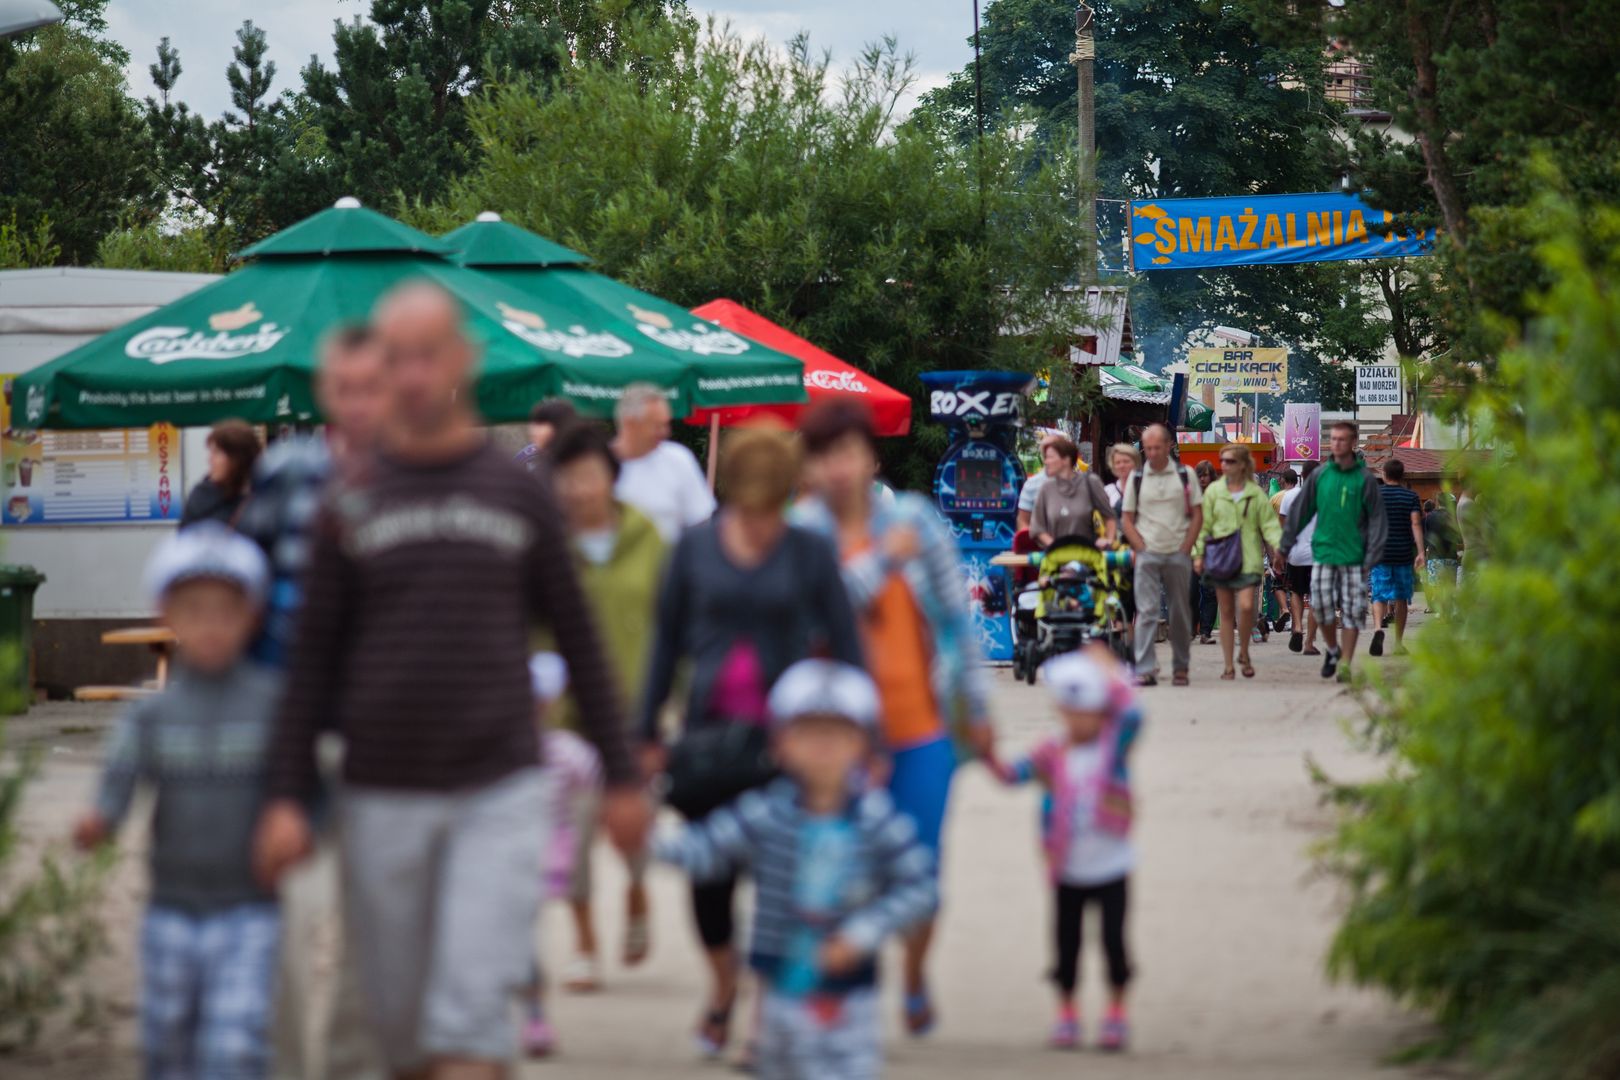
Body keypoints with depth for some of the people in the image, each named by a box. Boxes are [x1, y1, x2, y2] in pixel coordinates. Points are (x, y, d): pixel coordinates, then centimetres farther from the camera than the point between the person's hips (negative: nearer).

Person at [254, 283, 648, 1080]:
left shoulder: (518, 494, 4)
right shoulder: (352, 506, 5)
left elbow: (577, 640, 10)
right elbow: (313, 658, 6)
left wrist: (622, 775, 10)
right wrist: (287, 796, -1)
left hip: (499, 790, -2)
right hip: (382, 798, 2)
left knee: (469, 1013, -12)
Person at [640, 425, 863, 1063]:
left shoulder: (810, 552, -3)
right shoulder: (696, 546, 1)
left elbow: (846, 645, 2)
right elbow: (669, 638, 9)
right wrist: (649, 732, 9)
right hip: (711, 724, 1)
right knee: (707, 867, 1)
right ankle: (723, 986, 26)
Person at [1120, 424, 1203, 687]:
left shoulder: (1184, 475, 4)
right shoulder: (1136, 478, 5)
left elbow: (1197, 515, 5)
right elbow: (1128, 520, 8)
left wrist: (1185, 549, -4)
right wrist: (1141, 548, -4)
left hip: (1178, 554, 1)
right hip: (1147, 554, 0)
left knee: (1180, 613, 6)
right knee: (1146, 611, -9)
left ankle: (1180, 668, 17)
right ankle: (1145, 669, -13)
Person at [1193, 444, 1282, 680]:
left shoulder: (1256, 494, 3)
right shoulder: (1214, 492, 7)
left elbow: (1269, 525, 2)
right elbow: (1203, 525, 8)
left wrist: (1279, 546, -13)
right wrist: (1198, 553, 0)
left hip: (1248, 560, -2)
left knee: (1246, 607, -16)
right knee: (1226, 612, 6)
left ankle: (1244, 654, 7)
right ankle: (1228, 665, 13)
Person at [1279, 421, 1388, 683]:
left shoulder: (1365, 478, -2)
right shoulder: (1319, 475, 5)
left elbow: (1377, 518, -1)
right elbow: (1301, 511, 10)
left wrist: (1373, 554, -10)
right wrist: (1285, 544, 7)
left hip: (1354, 554, -2)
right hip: (1324, 551, 2)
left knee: (1352, 609, -2)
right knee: (1321, 602, -6)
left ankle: (1345, 662, 6)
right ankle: (1332, 649, 19)